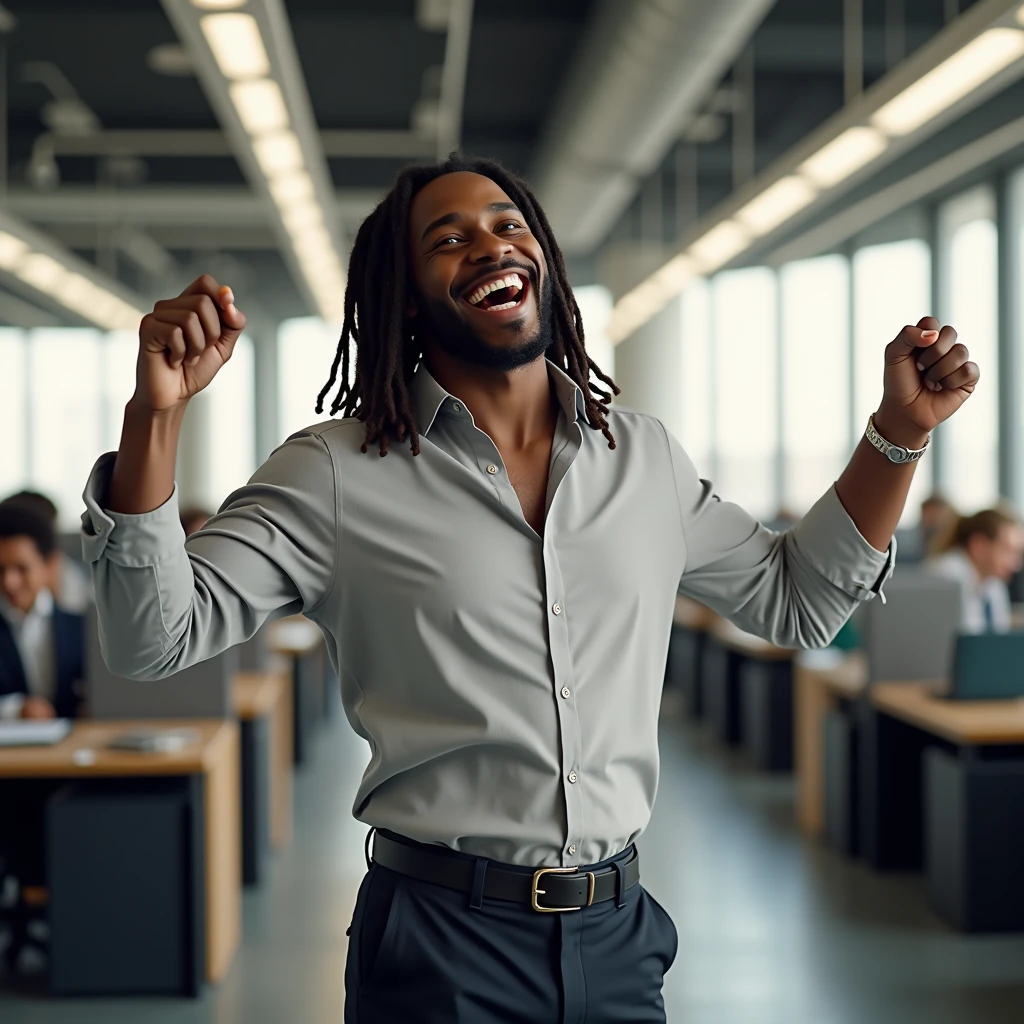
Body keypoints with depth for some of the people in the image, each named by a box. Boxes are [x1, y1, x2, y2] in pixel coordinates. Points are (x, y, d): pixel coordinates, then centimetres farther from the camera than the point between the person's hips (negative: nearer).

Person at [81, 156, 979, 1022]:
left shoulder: (645, 458, 6)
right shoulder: (337, 473, -5)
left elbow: (792, 600, 18)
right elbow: (155, 636, -10)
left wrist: (901, 430, 9)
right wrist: (156, 415, -24)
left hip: (617, 936, 4)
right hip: (440, 938, -3)